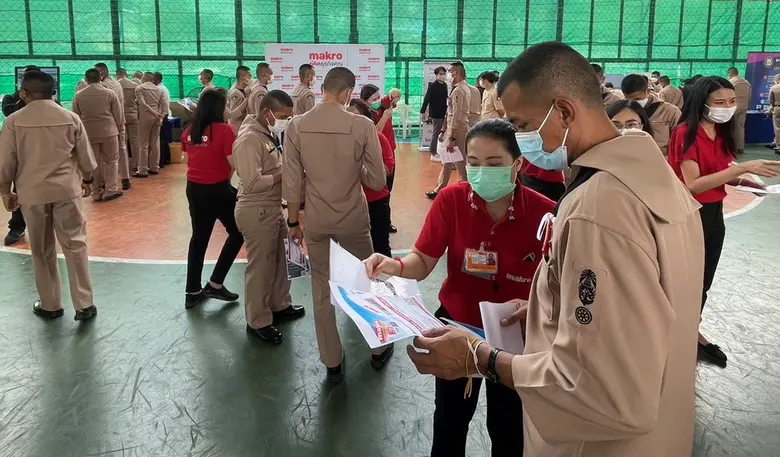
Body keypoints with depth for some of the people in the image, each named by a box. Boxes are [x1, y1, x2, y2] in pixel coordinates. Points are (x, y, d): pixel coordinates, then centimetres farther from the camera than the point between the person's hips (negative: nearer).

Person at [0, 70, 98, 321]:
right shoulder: (71, 118, -1)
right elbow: (85, 157, 5)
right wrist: (87, 180, 21)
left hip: (32, 192, 0)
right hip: (67, 190, 1)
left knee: (42, 250, 12)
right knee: (75, 245, 6)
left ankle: (50, 305, 23)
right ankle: (84, 305, 7)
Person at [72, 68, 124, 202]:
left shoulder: (78, 95, 0)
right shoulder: (109, 93, -6)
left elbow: (76, 116, 7)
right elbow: (118, 114, 0)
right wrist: (120, 127, 16)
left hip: (88, 133, 2)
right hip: (108, 131, -2)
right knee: (111, 161, 8)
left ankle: (96, 192, 14)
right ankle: (110, 190, 5)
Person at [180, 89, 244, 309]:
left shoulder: (189, 131, 4)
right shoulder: (224, 130, -16)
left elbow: (188, 157, 15)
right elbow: (235, 164, -18)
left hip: (194, 189, 6)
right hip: (218, 190, -6)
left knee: (199, 237, 17)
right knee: (237, 233, 13)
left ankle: (192, 292, 22)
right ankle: (215, 284, 11)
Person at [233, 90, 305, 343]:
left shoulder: (268, 133, 7)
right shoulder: (249, 139, -22)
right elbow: (253, 183, -28)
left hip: (272, 207, 9)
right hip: (257, 211, -9)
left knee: (278, 260, 21)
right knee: (260, 266, 3)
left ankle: (279, 305, 39)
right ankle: (258, 322, 18)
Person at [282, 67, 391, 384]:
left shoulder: (296, 126, -8)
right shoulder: (362, 125, -15)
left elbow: (291, 183, -4)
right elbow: (378, 181, -10)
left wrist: (293, 221, 8)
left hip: (315, 220, 2)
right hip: (353, 217, -1)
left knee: (321, 289, 14)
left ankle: (332, 363, 25)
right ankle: (379, 349, 35)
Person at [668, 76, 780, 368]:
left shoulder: (721, 132, 7)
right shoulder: (686, 133, -18)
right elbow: (693, 184, -24)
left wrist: (744, 181, -2)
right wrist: (742, 168, -28)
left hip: (713, 214, 8)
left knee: (703, 281, 19)